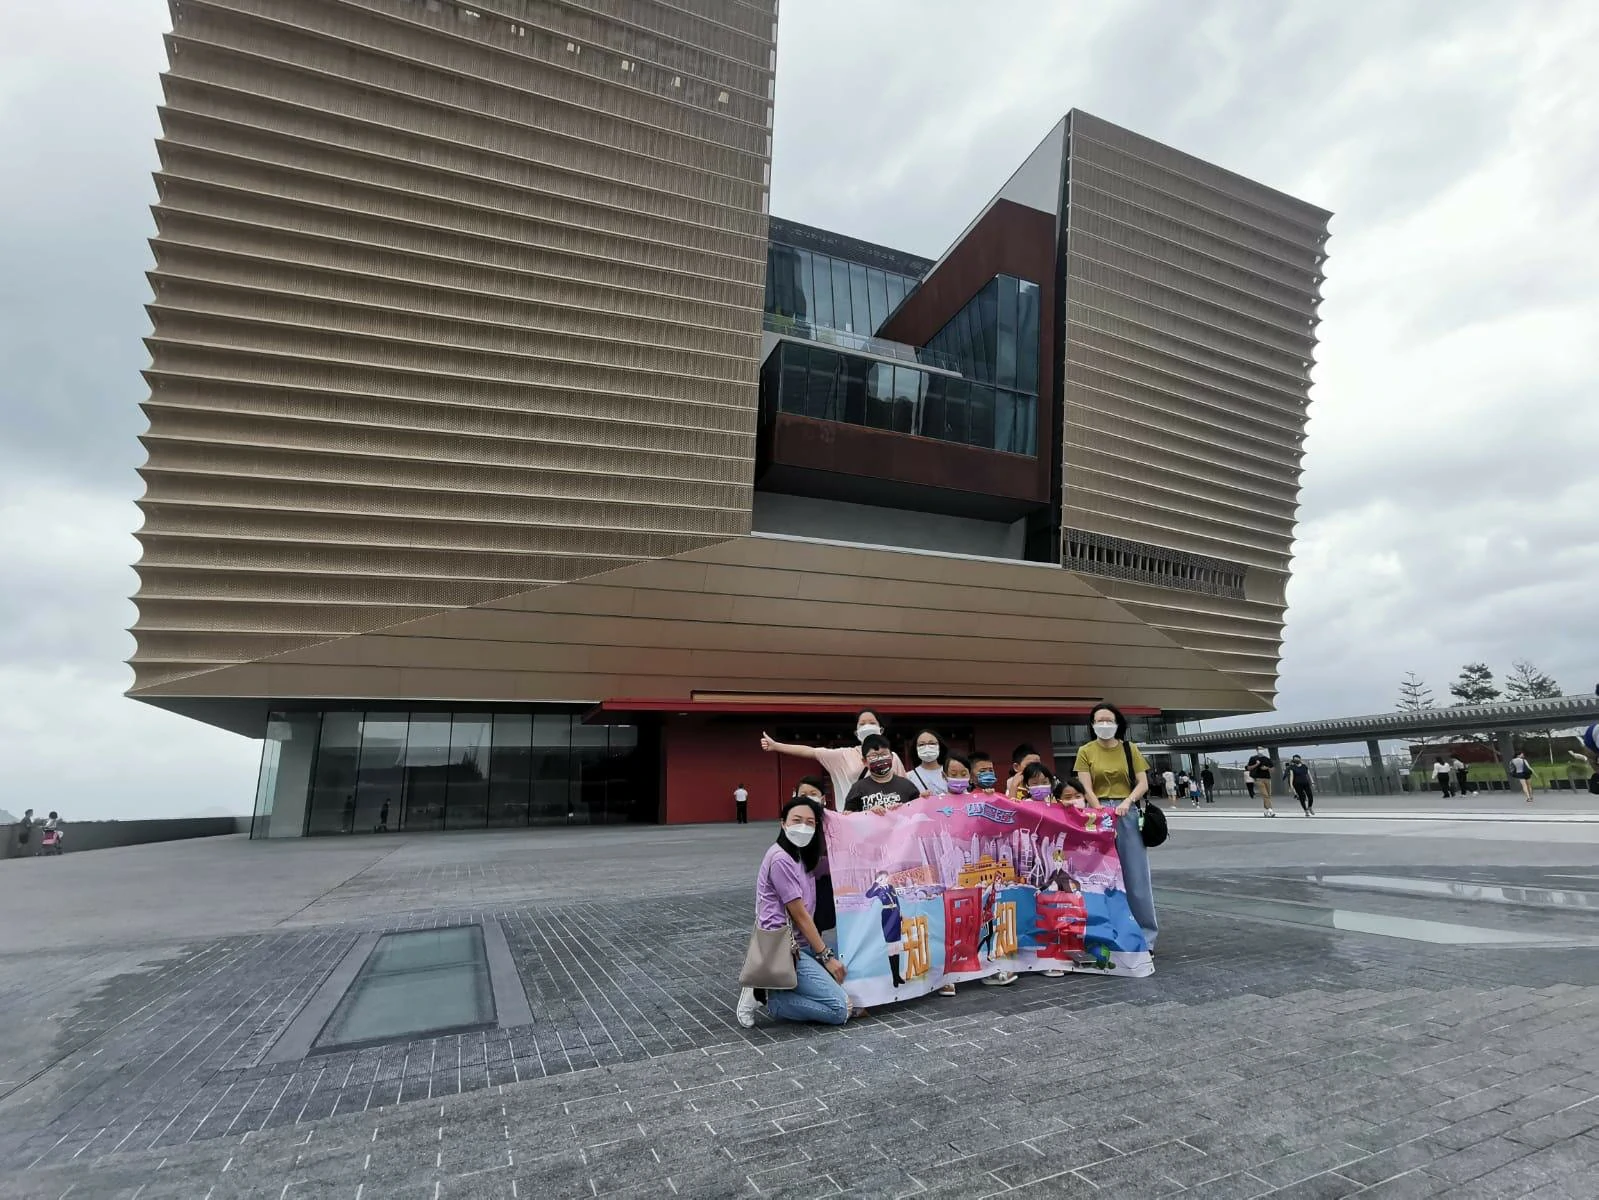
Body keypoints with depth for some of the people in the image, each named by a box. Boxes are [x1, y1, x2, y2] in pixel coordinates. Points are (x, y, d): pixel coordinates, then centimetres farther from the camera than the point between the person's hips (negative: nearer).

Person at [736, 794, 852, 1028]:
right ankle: (764, 996, -3)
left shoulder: (802, 856, 10)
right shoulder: (780, 859, -17)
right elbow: (799, 914, -15)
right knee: (839, 1009, -14)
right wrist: (826, 957, -10)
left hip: (800, 943, 9)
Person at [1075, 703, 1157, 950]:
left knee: (1136, 876, 3)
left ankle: (1145, 935, 14)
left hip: (1127, 814, 0)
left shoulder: (1130, 749, 6)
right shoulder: (1086, 751, 2)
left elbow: (1143, 784, 0)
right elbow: (1087, 790, -3)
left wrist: (1126, 802, -17)